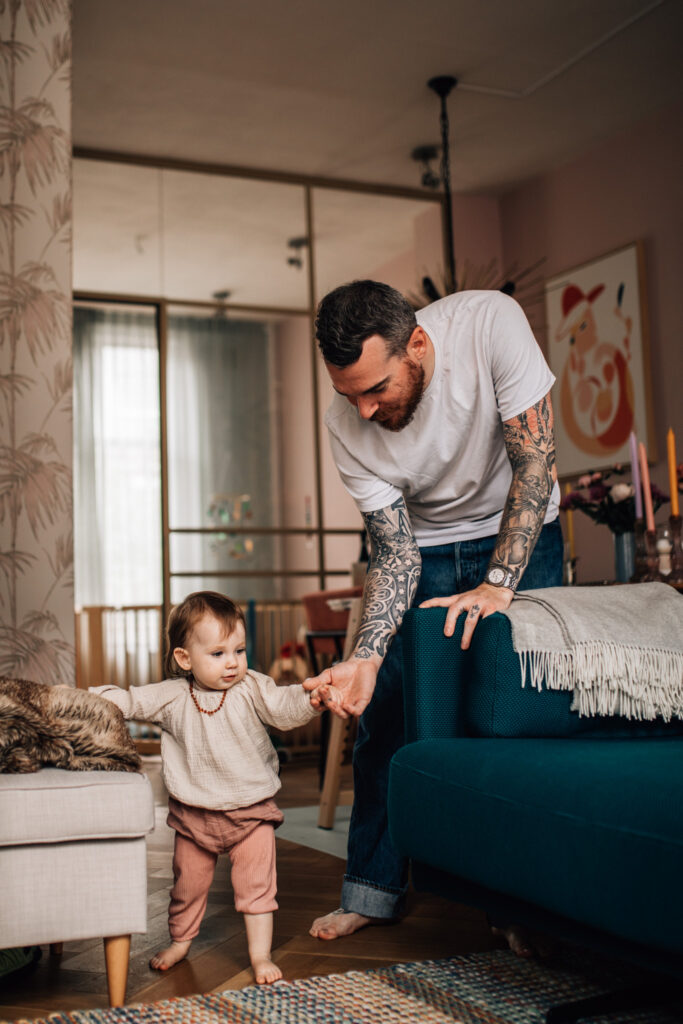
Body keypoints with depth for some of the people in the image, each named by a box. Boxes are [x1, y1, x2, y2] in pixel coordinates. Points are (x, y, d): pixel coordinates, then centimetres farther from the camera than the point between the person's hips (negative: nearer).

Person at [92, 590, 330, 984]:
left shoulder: (252, 688, -10)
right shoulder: (172, 697, -6)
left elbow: (283, 707, -22)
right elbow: (129, 701, 0)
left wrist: (310, 698, -42)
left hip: (251, 811, -2)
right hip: (194, 814, 2)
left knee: (257, 884, -3)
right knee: (187, 883, 16)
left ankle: (260, 954, 11)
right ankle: (180, 941, 40)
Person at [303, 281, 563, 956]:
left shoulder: (490, 324, -31)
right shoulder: (346, 424, -23)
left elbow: (535, 463, -26)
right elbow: (394, 552, -19)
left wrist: (497, 585, -30)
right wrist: (364, 658, -33)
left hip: (518, 534, -1)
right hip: (419, 548, 2)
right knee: (383, 716, -2)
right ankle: (374, 890, 13)